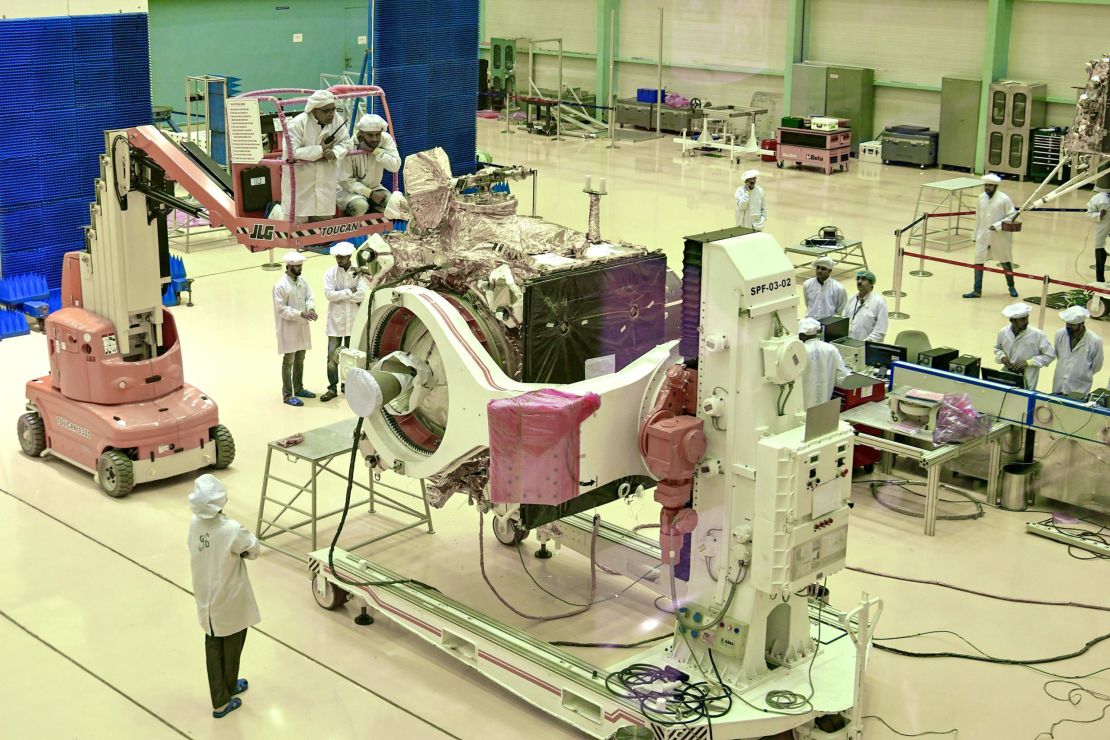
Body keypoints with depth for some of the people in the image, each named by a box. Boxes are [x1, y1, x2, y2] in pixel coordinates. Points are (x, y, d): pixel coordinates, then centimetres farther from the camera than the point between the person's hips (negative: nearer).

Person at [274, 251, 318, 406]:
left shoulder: (302, 281, 5)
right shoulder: (280, 286, -18)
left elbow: (309, 297, 6)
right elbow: (281, 309, -19)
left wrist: (311, 308, -16)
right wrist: (301, 314, -24)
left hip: (302, 327, 7)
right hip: (289, 328, -7)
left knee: (300, 360, 17)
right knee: (289, 361, 0)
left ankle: (299, 388, 31)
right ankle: (287, 395, 7)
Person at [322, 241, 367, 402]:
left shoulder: (358, 273, -1)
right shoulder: (330, 273, -1)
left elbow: (362, 295, -12)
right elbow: (329, 294, -13)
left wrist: (339, 296, -13)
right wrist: (349, 292, -14)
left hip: (353, 321, 1)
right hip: (336, 321, -1)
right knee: (333, 356, -4)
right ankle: (332, 388, 2)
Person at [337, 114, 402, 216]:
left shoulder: (386, 139, -13)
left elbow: (395, 166, -23)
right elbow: (345, 181, -18)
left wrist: (375, 150, -31)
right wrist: (370, 193, -26)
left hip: (374, 187, 4)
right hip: (350, 190, -4)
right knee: (360, 205, -35)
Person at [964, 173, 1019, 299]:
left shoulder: (1004, 199, -13)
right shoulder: (981, 198, 1)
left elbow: (1012, 215, -10)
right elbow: (978, 218, 8)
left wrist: (997, 226, -20)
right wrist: (976, 235, 10)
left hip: (1000, 237, -4)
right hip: (983, 236, 4)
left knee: (1005, 262, 12)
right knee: (978, 261, 1)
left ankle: (1011, 287, 31)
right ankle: (977, 290, 9)